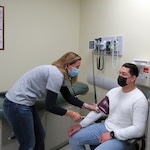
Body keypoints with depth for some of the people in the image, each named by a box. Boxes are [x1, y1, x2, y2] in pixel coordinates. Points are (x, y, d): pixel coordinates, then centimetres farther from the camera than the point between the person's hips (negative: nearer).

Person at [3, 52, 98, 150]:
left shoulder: (59, 73, 8)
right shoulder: (56, 75, -23)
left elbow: (68, 96, 15)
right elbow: (50, 106, -22)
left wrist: (86, 106, 8)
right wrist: (71, 114, -11)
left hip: (25, 103, 10)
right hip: (17, 105, -10)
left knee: (40, 136, 19)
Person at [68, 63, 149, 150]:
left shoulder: (139, 99, -18)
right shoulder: (113, 91, 4)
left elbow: (139, 130, -22)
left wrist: (112, 134, -21)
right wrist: (81, 125, 2)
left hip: (122, 138, -7)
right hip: (105, 127, 7)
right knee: (74, 137, 1)